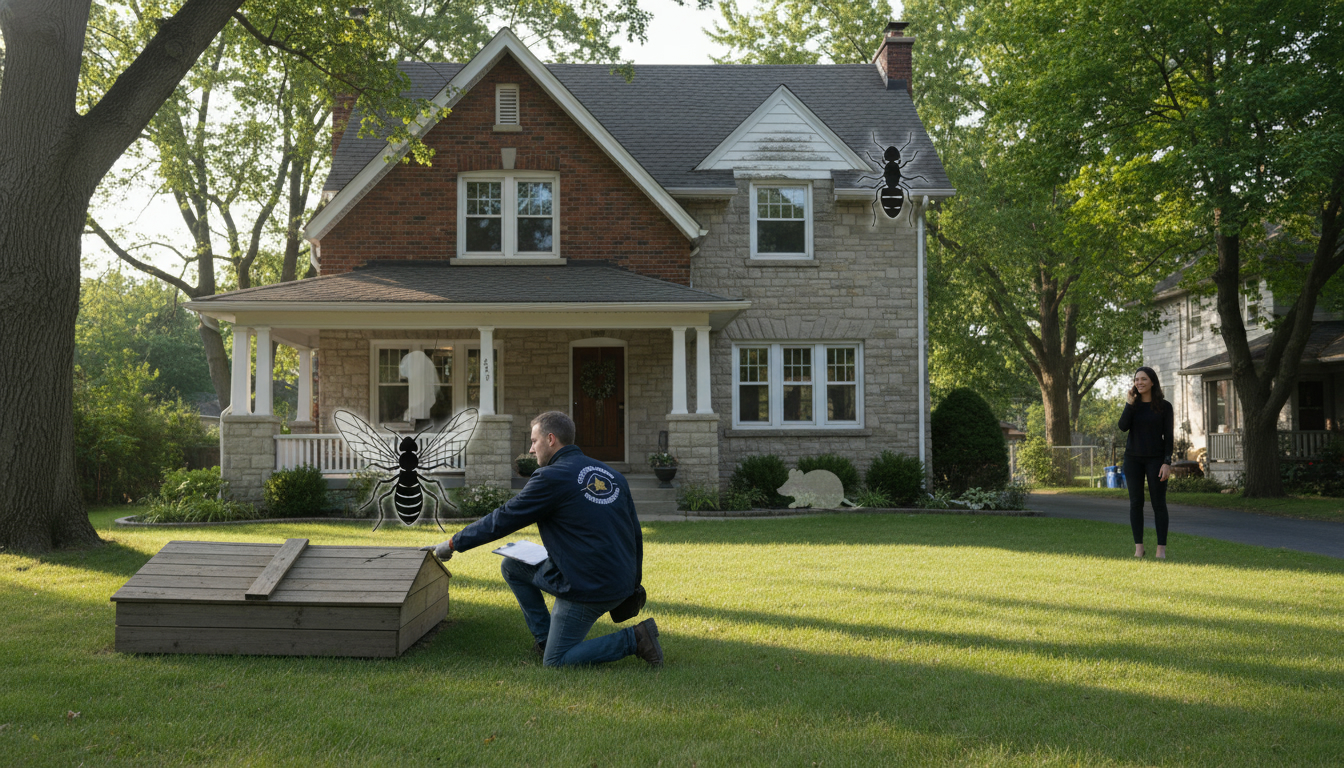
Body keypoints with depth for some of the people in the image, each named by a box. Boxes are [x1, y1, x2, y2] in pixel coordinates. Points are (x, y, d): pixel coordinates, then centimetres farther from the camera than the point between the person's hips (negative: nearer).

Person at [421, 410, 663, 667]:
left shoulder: (551, 477, -11)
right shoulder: (613, 476, 10)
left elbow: (502, 520, -6)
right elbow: (635, 534, 13)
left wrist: (453, 544, 6)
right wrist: (633, 584, 21)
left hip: (587, 588, -8)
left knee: (555, 662, 5)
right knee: (511, 566, 16)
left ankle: (634, 638, -3)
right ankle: (546, 640, 17)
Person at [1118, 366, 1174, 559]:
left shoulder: (1164, 406, -2)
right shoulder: (1132, 404, 6)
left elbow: (1169, 436, -5)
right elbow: (1123, 427, -10)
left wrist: (1167, 463, -13)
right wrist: (1130, 402, -15)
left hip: (1156, 459, -2)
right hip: (1133, 458, 2)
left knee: (1159, 503, -2)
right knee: (1136, 502, 2)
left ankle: (1161, 549, 3)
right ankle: (1139, 548, 9)